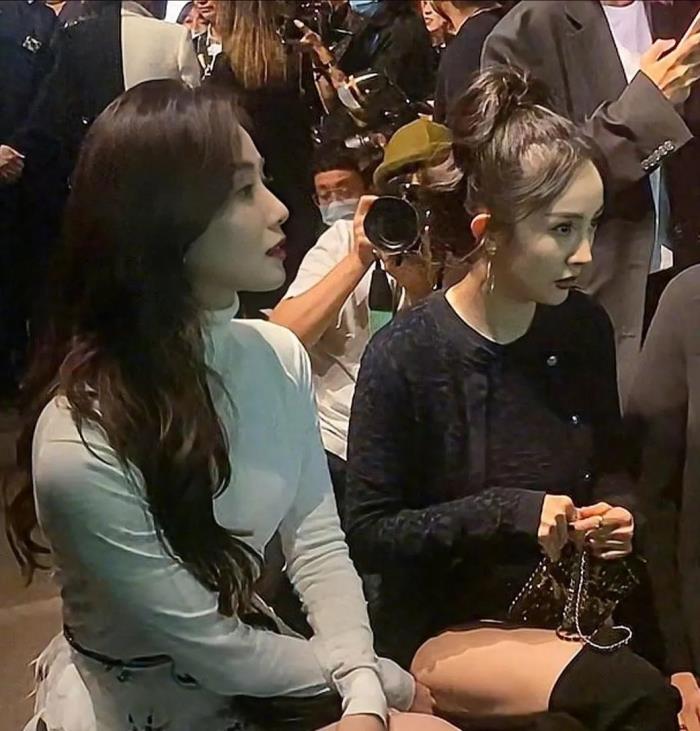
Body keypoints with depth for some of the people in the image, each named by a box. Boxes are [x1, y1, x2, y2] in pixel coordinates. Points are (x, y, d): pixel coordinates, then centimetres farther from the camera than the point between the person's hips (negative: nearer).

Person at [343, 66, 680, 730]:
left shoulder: (585, 329, 0)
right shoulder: (404, 357, -16)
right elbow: (368, 534, -11)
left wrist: (616, 512, -6)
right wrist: (507, 512, -20)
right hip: (442, 629, -5)